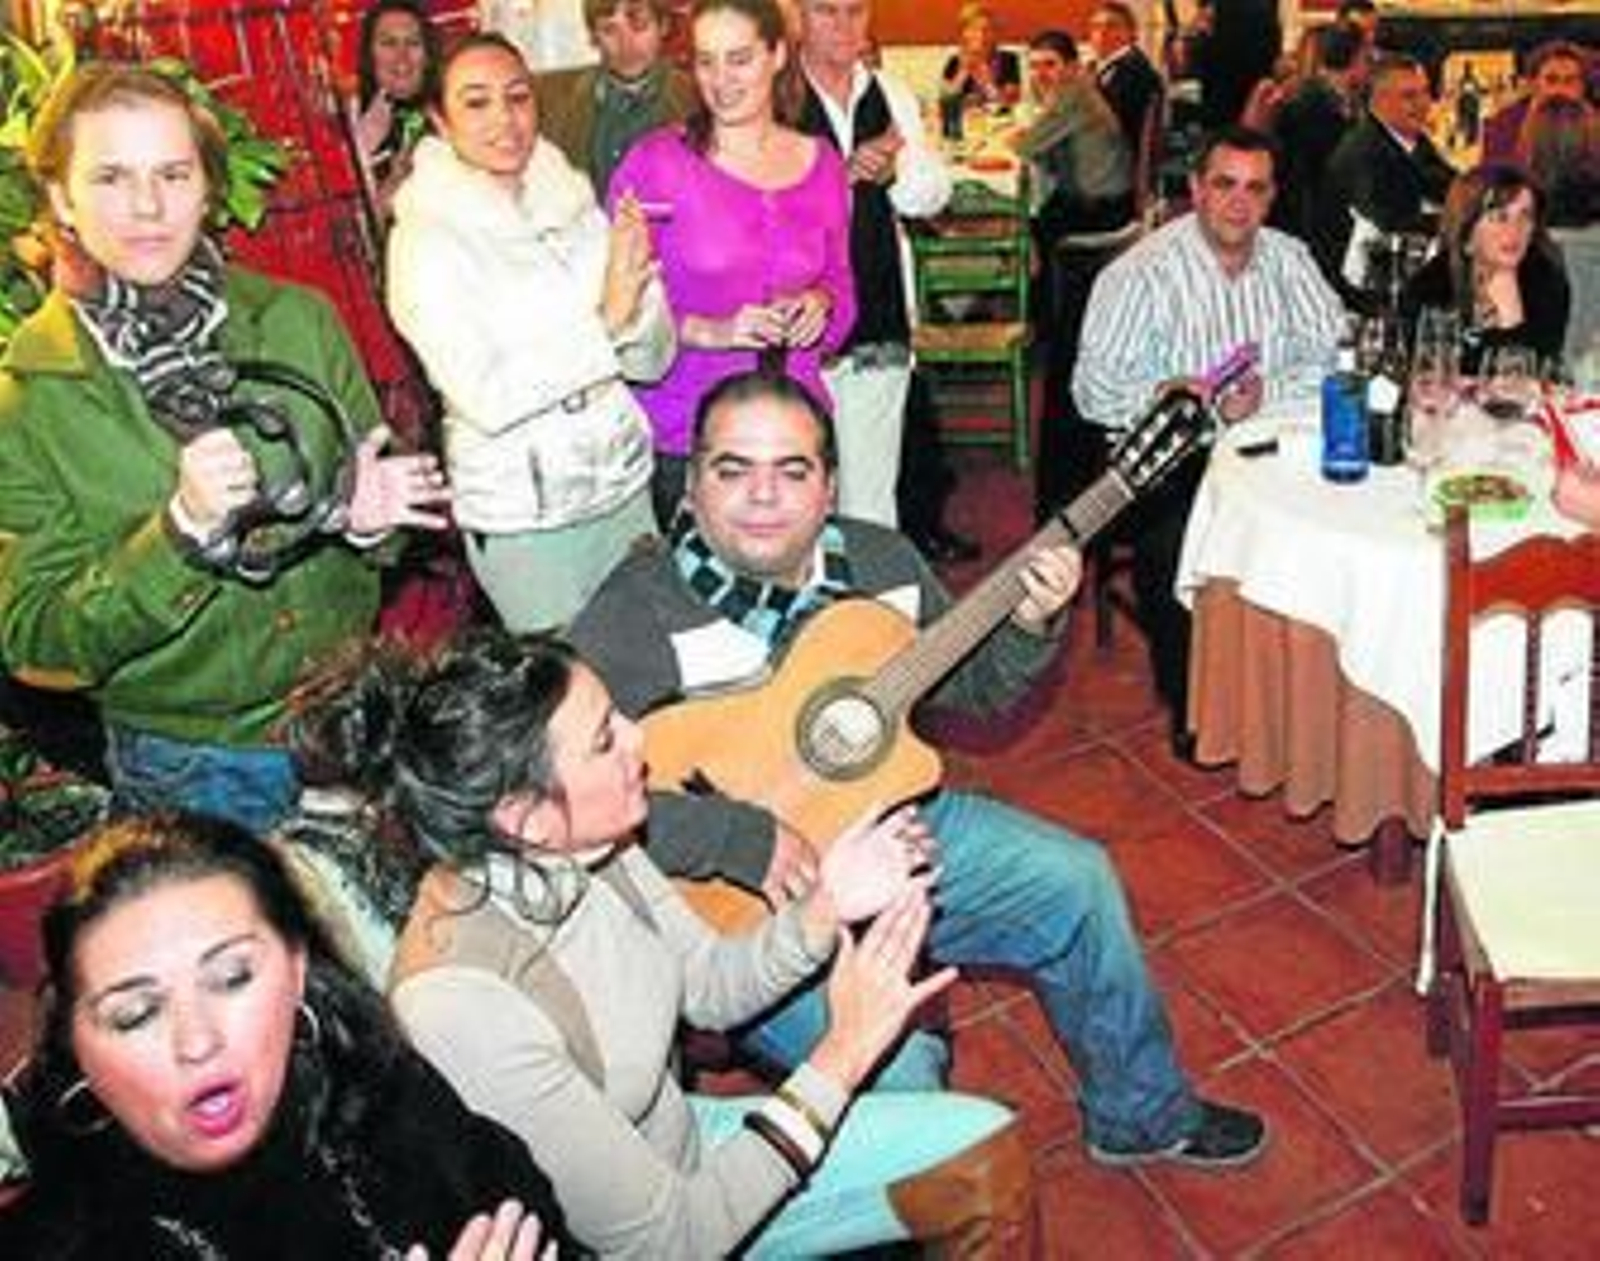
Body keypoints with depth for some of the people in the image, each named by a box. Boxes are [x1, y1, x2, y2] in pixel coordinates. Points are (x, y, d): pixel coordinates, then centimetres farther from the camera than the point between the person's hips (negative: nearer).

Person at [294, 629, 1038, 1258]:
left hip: (684, 1149, 6)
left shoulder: (581, 849, -16)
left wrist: (827, 906, -17)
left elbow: (713, 986, 1)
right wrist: (842, 1054, -24)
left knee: (990, 1153, 5)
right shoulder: (463, 1004, -36)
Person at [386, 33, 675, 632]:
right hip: (522, 521, -5)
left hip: (627, 486, 5)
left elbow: (652, 361, 3)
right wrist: (604, 320, -24)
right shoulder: (426, 237, -11)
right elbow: (486, 398, -20)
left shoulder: (573, 204, 3)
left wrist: (638, 283, -16)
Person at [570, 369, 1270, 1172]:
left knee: (1076, 882, 6)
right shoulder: (639, 614, -22)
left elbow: (973, 690, 12)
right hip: (738, 901, -6)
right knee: (890, 1065, -25)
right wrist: (746, 841, -34)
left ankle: (1142, 1117, 31)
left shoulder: (879, 563, -1)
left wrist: (1028, 624, -8)